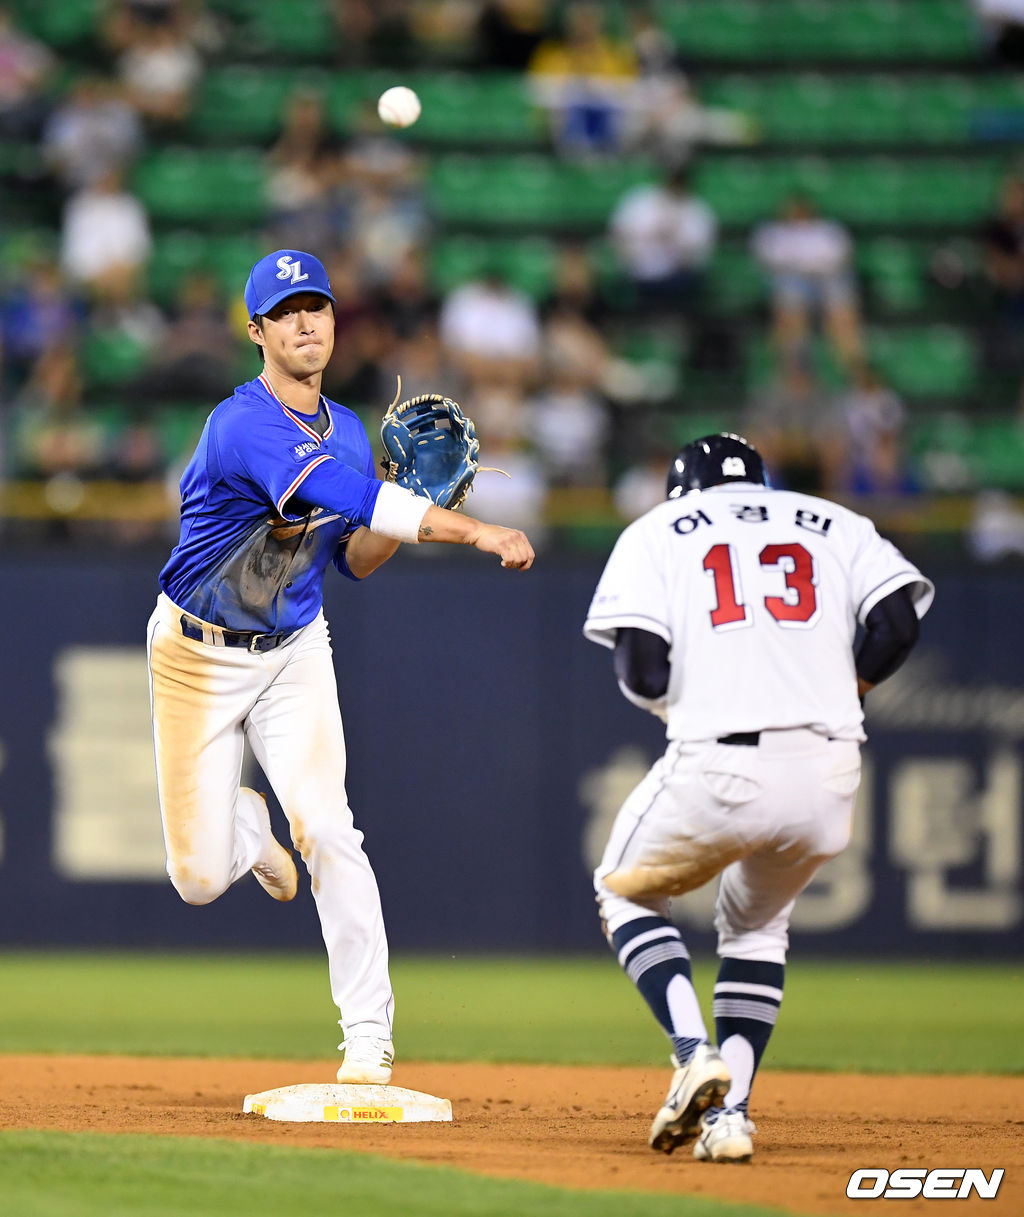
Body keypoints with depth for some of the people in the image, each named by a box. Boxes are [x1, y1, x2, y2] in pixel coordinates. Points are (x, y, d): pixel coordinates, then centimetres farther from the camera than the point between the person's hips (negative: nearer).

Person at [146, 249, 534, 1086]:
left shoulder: (348, 432, 1)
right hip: (201, 656, -4)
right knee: (200, 880, -3)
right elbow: (356, 497, -37)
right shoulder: (243, 427, -25)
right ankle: (243, 828, 37)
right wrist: (474, 530, -44)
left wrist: (412, 511, -12)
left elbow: (355, 558, 8)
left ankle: (369, 1038, -13)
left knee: (326, 827, -18)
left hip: (295, 654, 4)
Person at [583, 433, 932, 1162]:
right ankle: (729, 1110, 11)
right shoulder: (835, 526, 20)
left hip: (719, 766, -3)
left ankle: (694, 1050, -1)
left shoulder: (657, 533, 14)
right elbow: (898, 621, 3)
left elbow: (642, 671, -1)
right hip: (829, 773, 3)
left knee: (626, 892, 23)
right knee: (756, 923, 27)